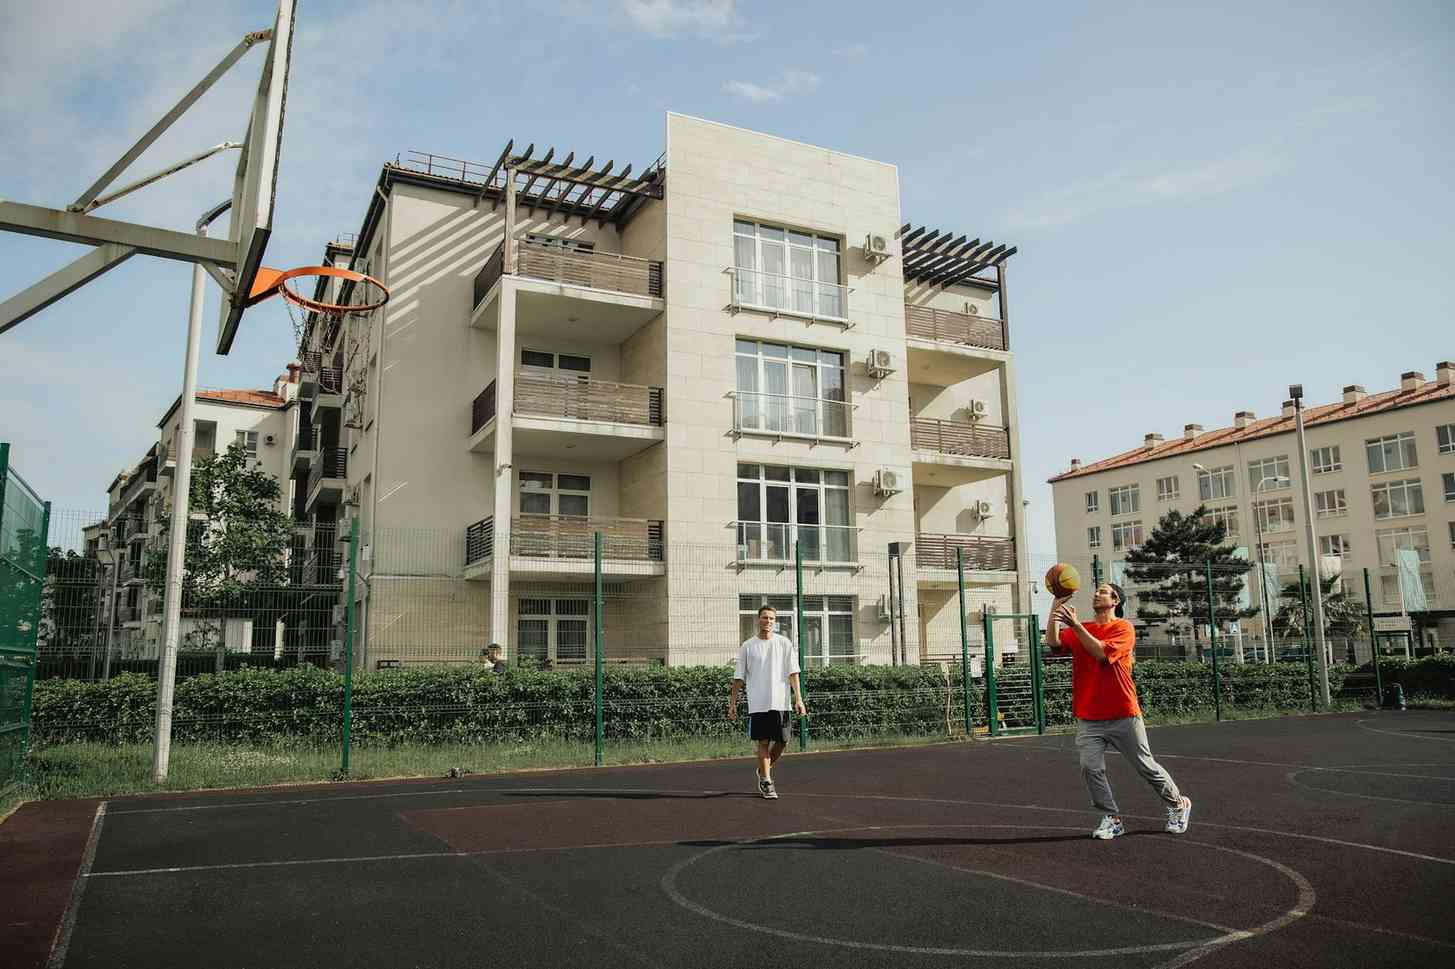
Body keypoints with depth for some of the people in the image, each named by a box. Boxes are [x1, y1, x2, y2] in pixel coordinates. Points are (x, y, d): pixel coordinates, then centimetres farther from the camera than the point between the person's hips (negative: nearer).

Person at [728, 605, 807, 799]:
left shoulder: (784, 643, 5)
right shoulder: (748, 646, 4)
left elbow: (793, 673, 2)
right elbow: (739, 677, 7)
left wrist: (798, 699, -7)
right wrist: (732, 703, 3)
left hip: (780, 702, 1)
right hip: (758, 703, -1)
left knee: (782, 741, 3)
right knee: (763, 742, -1)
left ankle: (764, 770, 29)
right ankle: (766, 782, 11)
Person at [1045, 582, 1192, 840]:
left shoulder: (1123, 627, -5)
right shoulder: (1078, 630, 10)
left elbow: (1102, 653, -22)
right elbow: (1054, 643, -8)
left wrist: (1076, 625, -28)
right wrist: (1055, 609, -18)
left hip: (1123, 716, -4)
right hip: (1088, 719, 4)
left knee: (1146, 766, 9)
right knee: (1090, 768, -9)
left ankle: (1178, 804, 32)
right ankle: (1111, 819, 7)